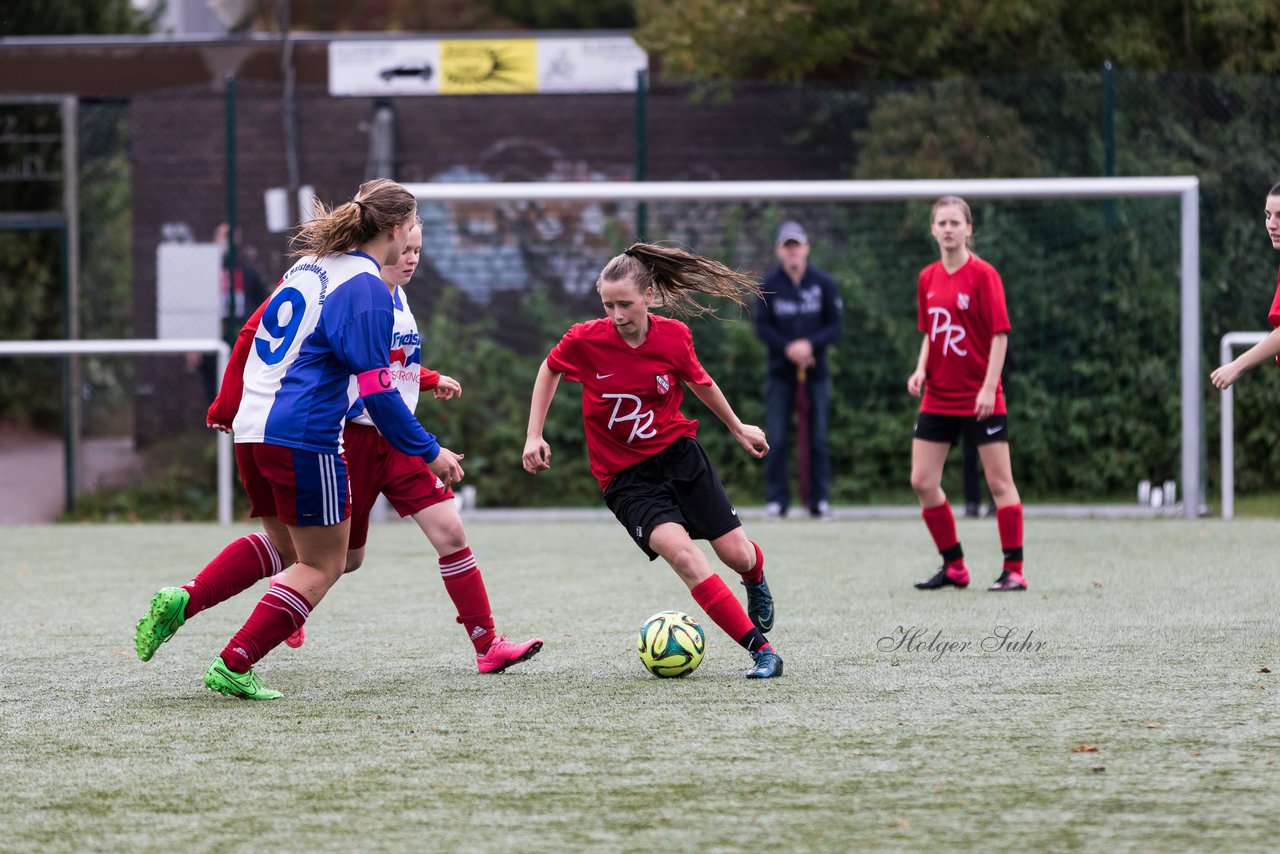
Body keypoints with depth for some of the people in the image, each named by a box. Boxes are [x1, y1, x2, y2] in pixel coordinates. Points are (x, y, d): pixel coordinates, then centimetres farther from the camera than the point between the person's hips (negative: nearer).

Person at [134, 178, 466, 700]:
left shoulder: (310, 265, 15)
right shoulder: (366, 289, -12)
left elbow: (256, 336, 23)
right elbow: (376, 391, -14)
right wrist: (428, 453, -8)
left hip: (253, 431, 9)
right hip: (304, 437, -9)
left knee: (283, 543, 25)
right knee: (321, 565, 4)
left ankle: (182, 601, 7)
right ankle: (233, 667, -4)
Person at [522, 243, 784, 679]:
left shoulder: (674, 337, -11)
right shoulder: (585, 341, -16)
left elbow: (698, 381, 11)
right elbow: (550, 370, 6)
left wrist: (737, 427, 23)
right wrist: (534, 436, 3)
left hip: (679, 454, 2)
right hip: (625, 477, -2)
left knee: (737, 555, 2)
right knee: (681, 552, -26)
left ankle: (756, 583, 44)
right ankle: (760, 648, -24)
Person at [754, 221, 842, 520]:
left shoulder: (824, 284, 2)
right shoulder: (769, 286, 3)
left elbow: (835, 326, -1)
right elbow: (762, 326, -1)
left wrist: (810, 344, -18)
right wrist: (787, 348, -17)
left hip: (815, 371, 0)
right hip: (780, 371, 0)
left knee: (818, 439, 2)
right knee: (776, 439, -2)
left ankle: (820, 499, 7)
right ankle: (776, 499, 3)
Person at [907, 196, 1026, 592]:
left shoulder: (983, 275, -9)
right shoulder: (928, 278, 9)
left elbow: (1000, 333, -11)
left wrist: (989, 386, -18)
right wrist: (921, 369, 2)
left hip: (979, 399, -6)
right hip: (937, 397, 6)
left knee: (999, 482, -3)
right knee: (922, 482, 2)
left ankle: (1014, 570, 2)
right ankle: (954, 567, 14)